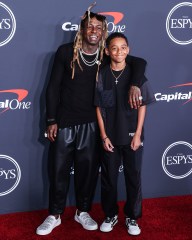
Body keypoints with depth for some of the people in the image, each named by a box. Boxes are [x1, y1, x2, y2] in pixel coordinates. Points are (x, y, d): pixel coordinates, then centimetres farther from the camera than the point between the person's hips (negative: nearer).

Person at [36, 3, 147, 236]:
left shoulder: (106, 57, -1)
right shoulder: (66, 51, -5)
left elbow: (139, 62, -2)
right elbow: (53, 87, -2)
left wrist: (134, 85, -22)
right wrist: (51, 120, -6)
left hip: (91, 123, 2)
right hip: (64, 121, -1)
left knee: (88, 168, 8)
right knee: (59, 168, 5)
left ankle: (82, 212, 27)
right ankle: (54, 215, 20)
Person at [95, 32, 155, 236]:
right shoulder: (101, 75, -3)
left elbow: (142, 105, -1)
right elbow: (99, 108, -1)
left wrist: (138, 134, -7)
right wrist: (104, 136, -5)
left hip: (132, 135, 0)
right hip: (110, 136, 1)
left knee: (133, 177, 7)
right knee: (108, 177, 9)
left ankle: (132, 217, 22)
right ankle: (110, 215, 26)